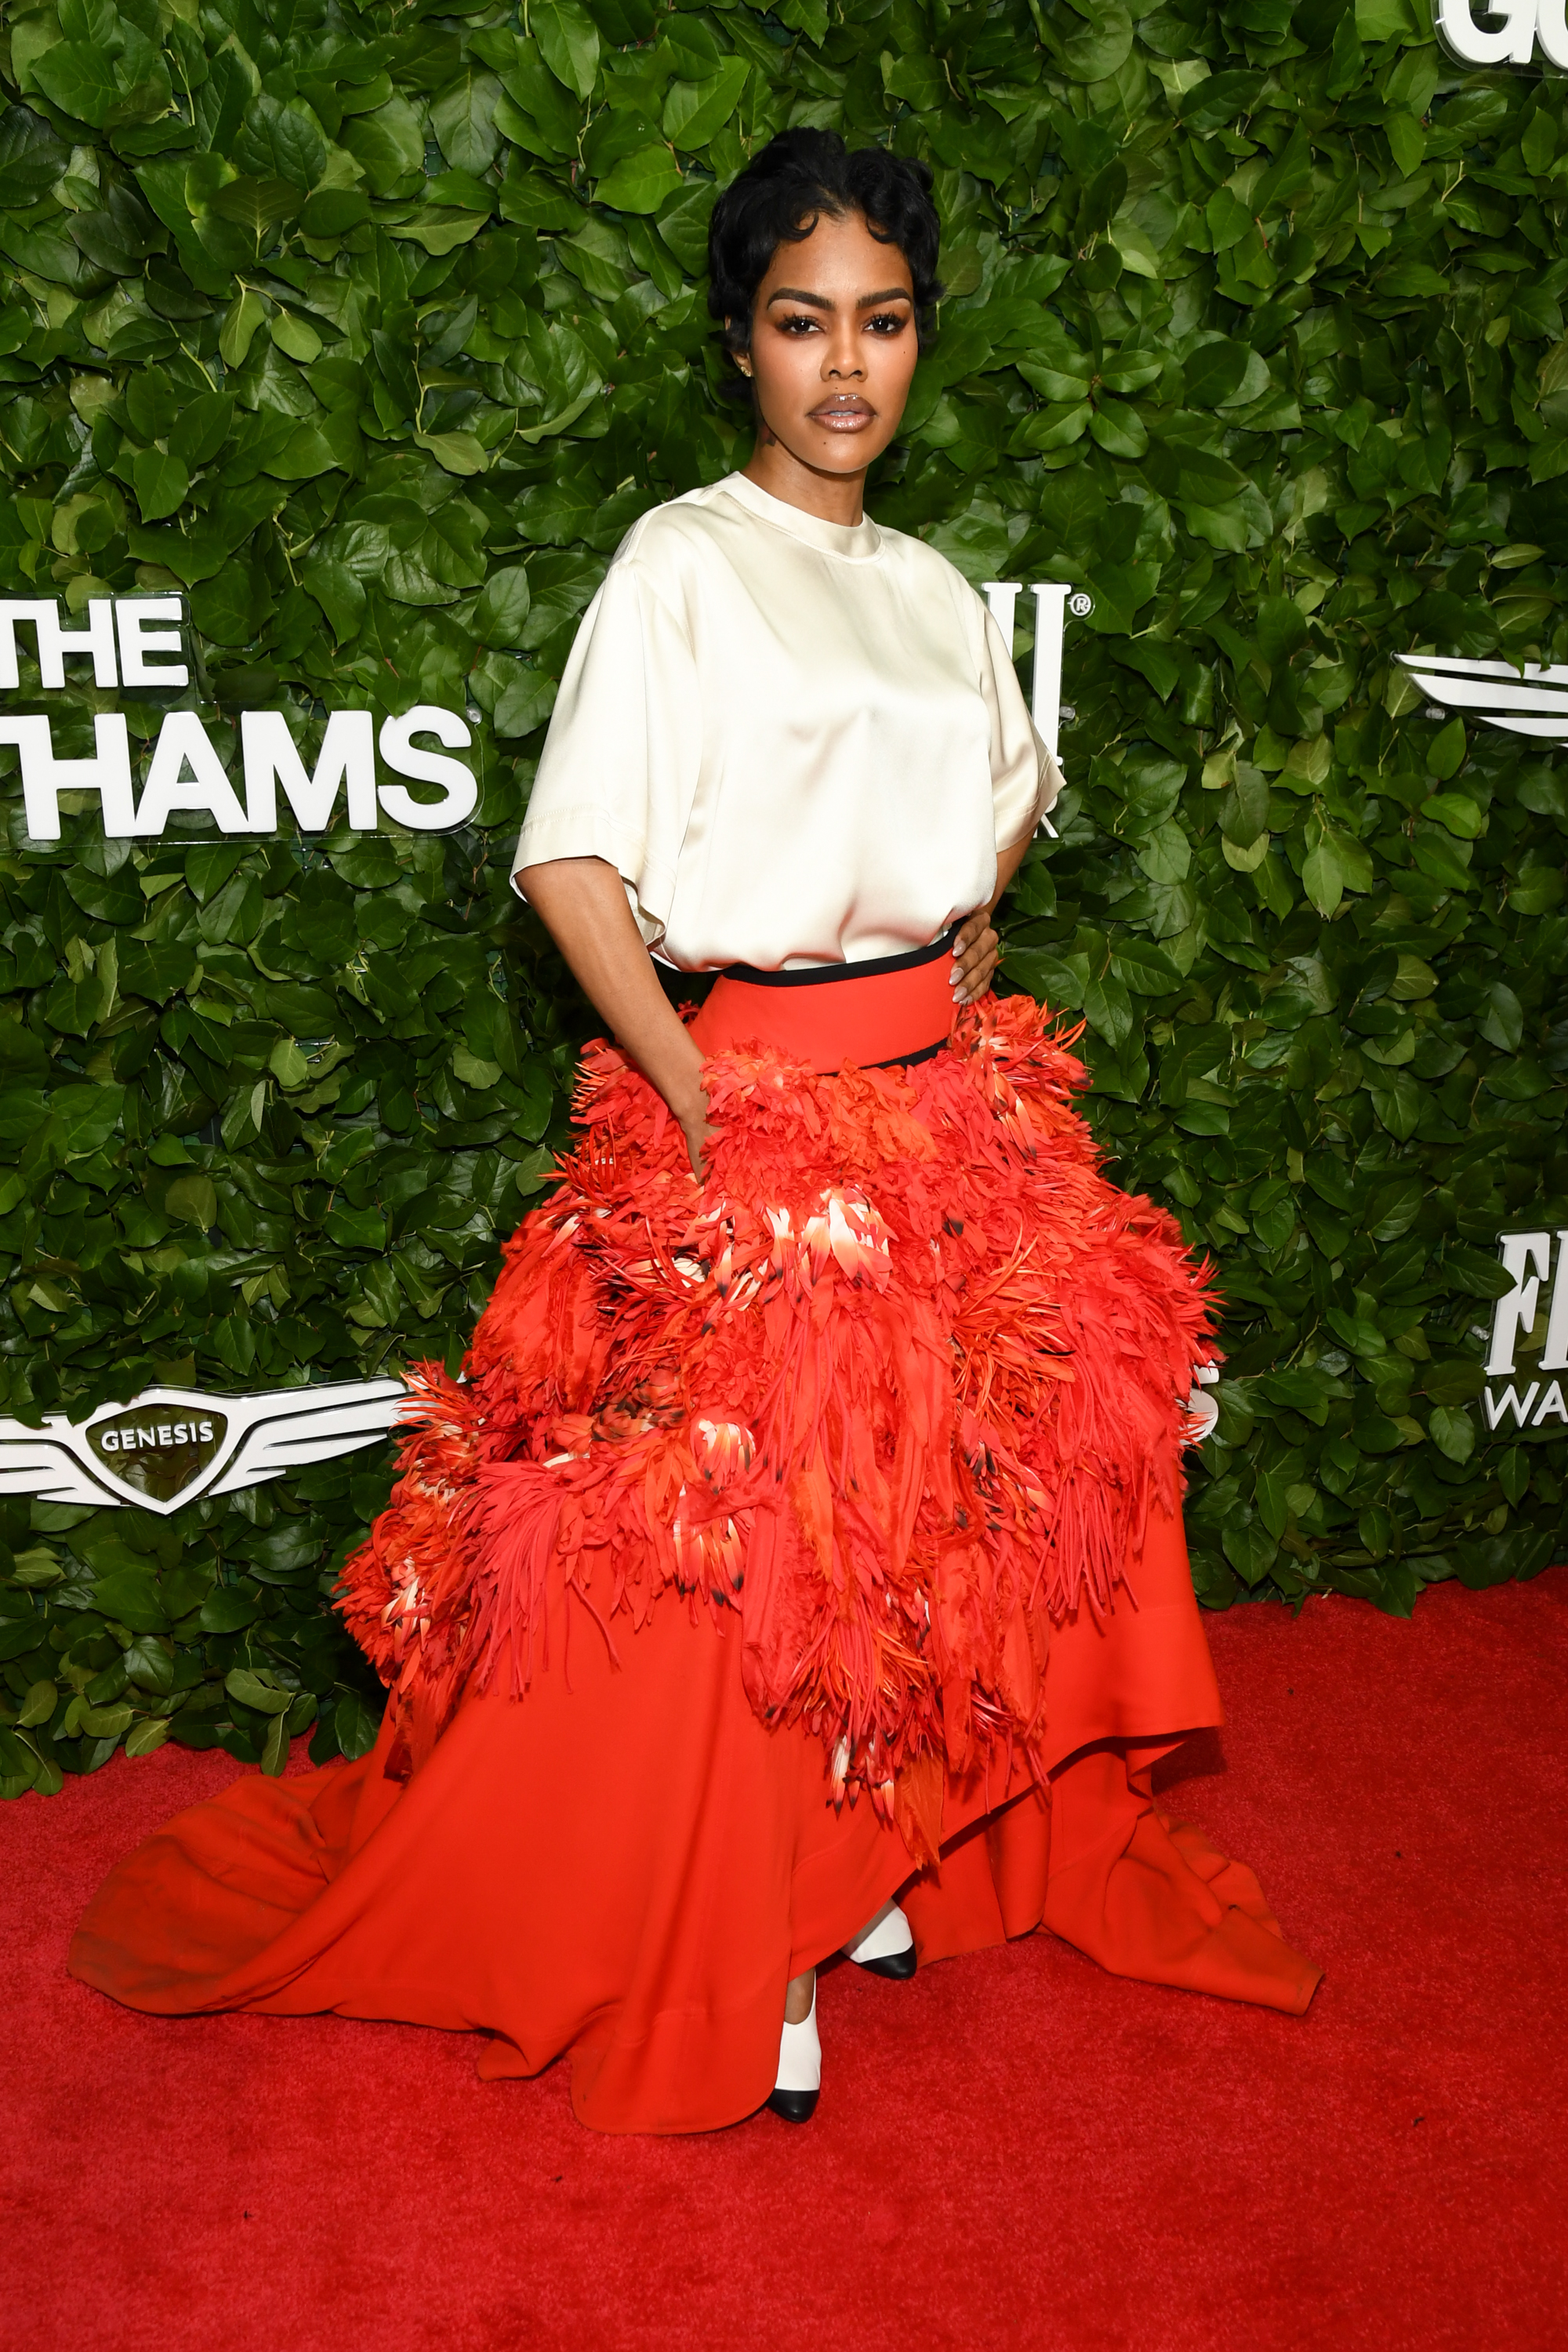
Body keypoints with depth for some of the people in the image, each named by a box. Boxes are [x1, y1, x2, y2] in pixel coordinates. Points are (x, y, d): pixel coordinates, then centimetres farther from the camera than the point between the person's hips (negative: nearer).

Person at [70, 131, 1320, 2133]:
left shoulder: (935, 587, 12)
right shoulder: (682, 560, -7)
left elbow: (1012, 784, 30)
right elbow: (569, 858, -14)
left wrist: (967, 941, 14)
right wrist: (698, 1104, -17)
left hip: (944, 1094, 7)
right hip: (749, 1093, -6)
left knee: (920, 1499, 12)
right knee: (724, 1528, 0)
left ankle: (861, 1856, 34)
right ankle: (709, 1951, 21)